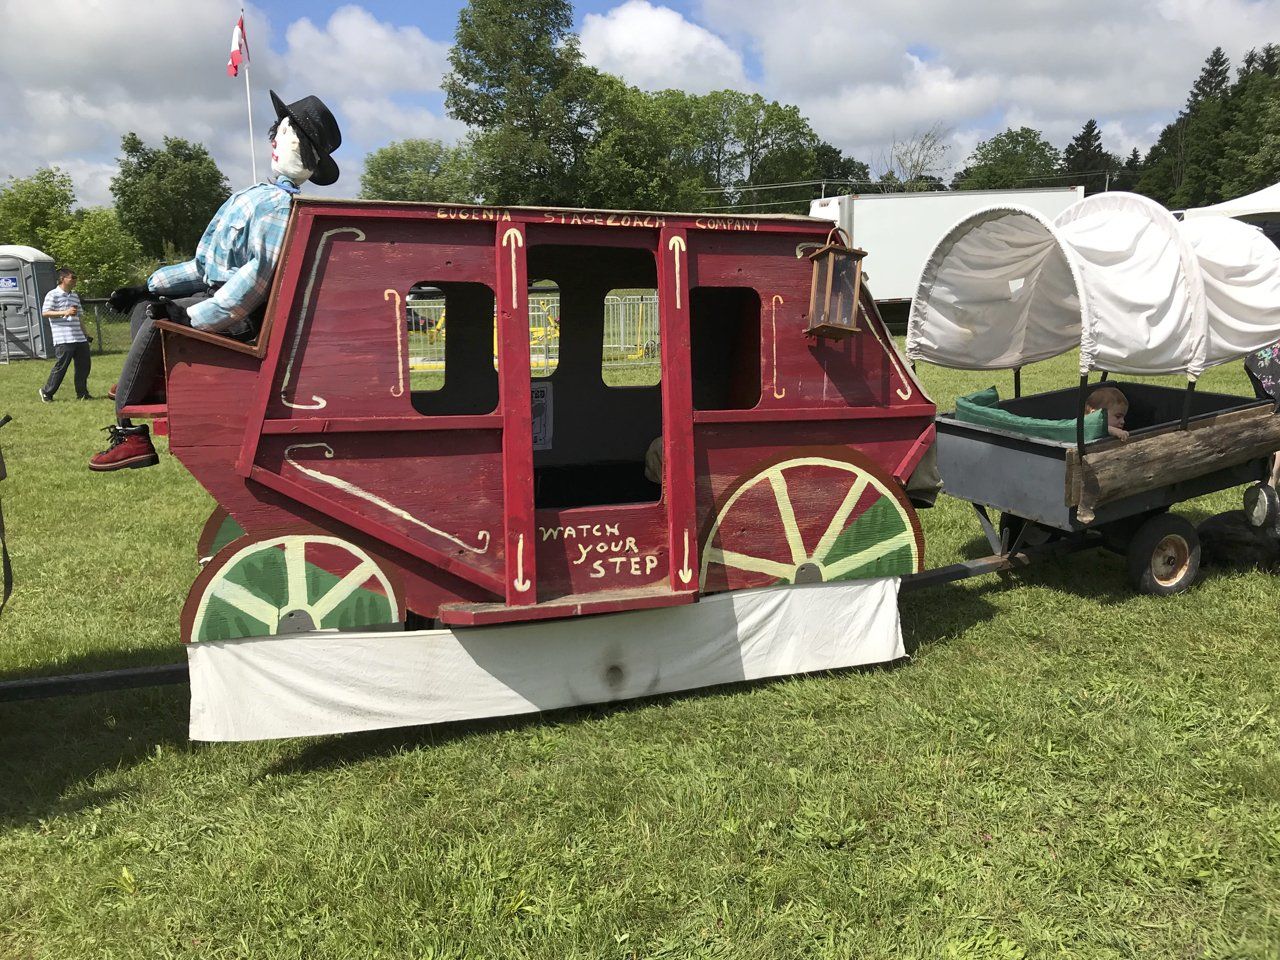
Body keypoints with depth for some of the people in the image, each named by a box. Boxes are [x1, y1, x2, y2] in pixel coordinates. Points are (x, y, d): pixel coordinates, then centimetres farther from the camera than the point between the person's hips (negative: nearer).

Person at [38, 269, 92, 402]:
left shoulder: (75, 295, 20)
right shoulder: (53, 295, -3)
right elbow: (45, 313, -11)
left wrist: (85, 333, 22)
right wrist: (64, 312, -21)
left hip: (79, 338, 7)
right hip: (63, 339, -7)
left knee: (84, 365, 5)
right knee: (61, 366, -5)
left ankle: (82, 393, 15)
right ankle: (46, 392, 9)